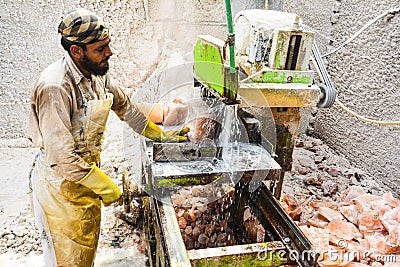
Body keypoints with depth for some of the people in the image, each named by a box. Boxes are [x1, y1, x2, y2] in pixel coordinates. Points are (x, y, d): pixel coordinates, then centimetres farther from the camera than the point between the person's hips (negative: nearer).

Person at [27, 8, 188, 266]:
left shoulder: (99, 73, -4)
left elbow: (125, 106, 12)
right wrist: (105, 186, -22)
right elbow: (62, 157, -30)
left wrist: (160, 134, 14)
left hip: (89, 172, 7)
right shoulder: (55, 87, -29)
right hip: (60, 181, -7)